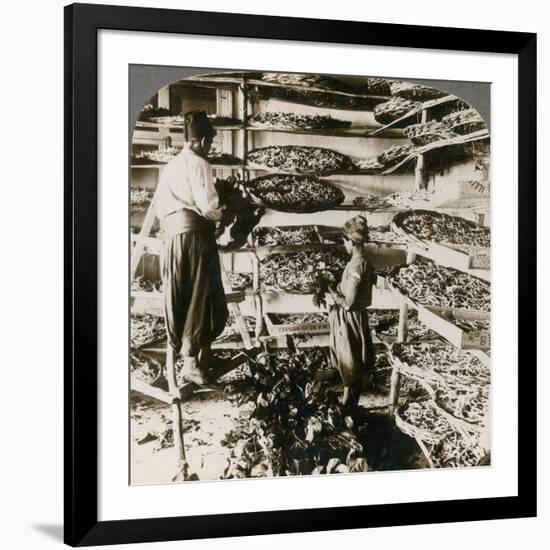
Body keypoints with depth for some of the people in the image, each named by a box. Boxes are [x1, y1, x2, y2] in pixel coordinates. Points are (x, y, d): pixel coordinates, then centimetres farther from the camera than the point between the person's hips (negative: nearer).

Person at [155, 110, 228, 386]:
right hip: (195, 234, -7)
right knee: (202, 298, -2)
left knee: (176, 297, 15)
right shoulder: (198, 163, -7)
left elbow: (158, 206, 15)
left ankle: (173, 352, 25)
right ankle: (192, 360, -4)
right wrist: (221, 215, 4)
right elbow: (208, 206, -14)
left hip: (171, 236, 7)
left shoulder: (170, 166, 16)